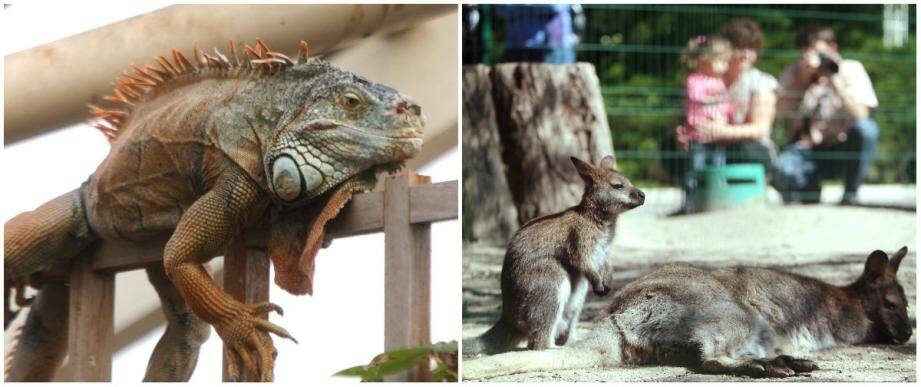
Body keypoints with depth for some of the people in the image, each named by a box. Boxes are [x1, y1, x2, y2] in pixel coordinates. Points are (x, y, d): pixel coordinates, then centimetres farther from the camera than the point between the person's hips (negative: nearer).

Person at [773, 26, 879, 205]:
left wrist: (836, 82, -19)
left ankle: (850, 195, -13)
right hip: (807, 151, 0)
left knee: (866, 129, -32)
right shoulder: (792, 74, 2)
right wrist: (802, 79, -16)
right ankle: (810, 193, 2)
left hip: (843, 151, 0)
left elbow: (860, 116, -14)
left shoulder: (851, 70, -1)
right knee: (782, 170, -35)